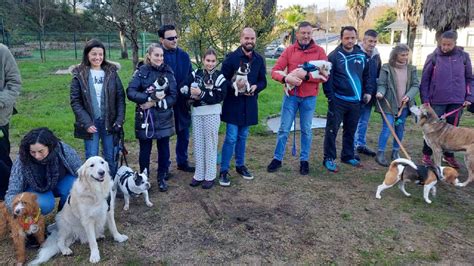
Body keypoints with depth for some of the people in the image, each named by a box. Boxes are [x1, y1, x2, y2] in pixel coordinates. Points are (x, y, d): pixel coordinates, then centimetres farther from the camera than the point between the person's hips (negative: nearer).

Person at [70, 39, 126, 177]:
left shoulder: (111, 72, 2)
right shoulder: (79, 75, -2)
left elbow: (120, 97, 2)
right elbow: (75, 101, -4)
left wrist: (120, 119, -7)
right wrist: (86, 123, -13)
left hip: (109, 122, 1)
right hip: (90, 123, -1)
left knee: (110, 158, 11)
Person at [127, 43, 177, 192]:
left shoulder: (168, 72, 0)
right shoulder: (141, 72, -3)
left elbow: (173, 97, -5)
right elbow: (130, 92, -13)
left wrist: (155, 103, -17)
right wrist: (150, 97, -24)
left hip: (164, 118, 1)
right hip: (145, 118, -1)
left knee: (163, 149, 10)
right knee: (145, 150, 9)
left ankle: (162, 178, 28)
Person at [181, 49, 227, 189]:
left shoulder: (219, 77, -4)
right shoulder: (195, 74, 6)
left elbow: (219, 96, -15)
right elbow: (184, 89, 0)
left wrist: (201, 94, -20)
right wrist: (192, 94, -18)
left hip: (212, 113, -4)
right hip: (196, 113, 4)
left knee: (210, 144, 3)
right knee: (198, 143, 10)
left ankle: (210, 176, 13)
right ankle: (199, 175, 21)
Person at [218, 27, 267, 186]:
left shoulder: (259, 60, 4)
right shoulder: (231, 57, -8)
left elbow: (263, 82, 9)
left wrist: (255, 87, -12)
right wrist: (235, 86, -23)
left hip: (249, 104, 4)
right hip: (233, 103, -4)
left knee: (243, 137, 16)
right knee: (231, 138, -5)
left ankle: (240, 165, 30)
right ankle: (224, 171, 6)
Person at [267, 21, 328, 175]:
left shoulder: (319, 51, -2)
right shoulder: (289, 50, 0)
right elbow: (275, 71, -5)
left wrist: (306, 76, -22)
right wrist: (286, 78, -25)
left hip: (309, 98, 0)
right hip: (291, 96, 1)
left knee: (306, 130, 10)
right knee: (284, 129, 6)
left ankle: (304, 160, 24)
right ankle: (277, 159, 19)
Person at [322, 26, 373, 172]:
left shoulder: (362, 56, 8)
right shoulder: (334, 55, -8)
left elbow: (366, 76, 18)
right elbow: (328, 78, -10)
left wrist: (368, 91, 7)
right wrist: (330, 96, -15)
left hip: (355, 101, 5)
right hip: (338, 101, -5)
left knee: (350, 131, 16)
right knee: (332, 130, -1)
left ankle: (348, 156, 29)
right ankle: (329, 159, 9)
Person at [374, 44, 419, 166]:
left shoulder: (411, 69, 6)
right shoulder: (386, 68, -6)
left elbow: (415, 85, 3)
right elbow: (382, 84, -7)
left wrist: (408, 96, -15)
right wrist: (380, 93, -29)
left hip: (404, 105, 5)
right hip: (389, 104, -5)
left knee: (400, 129, 12)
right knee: (387, 128, -10)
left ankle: (395, 152, 26)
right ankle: (380, 154, -2)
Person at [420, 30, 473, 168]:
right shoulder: (433, 57, -4)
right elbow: (425, 79, -2)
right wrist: (425, 99, -6)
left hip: (457, 101, 2)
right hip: (437, 101, -2)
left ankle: (449, 155, 26)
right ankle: (426, 155, 17)